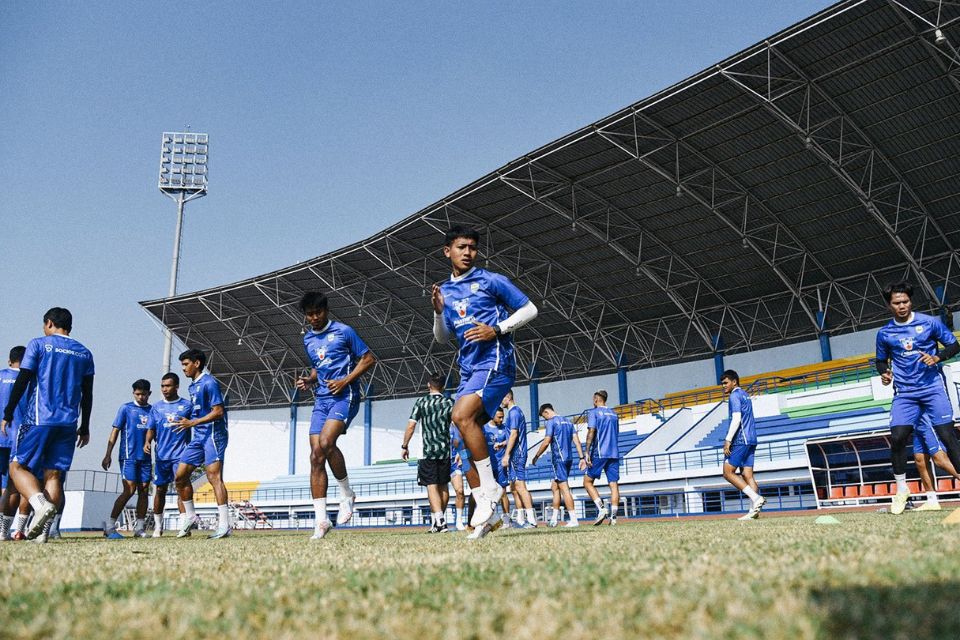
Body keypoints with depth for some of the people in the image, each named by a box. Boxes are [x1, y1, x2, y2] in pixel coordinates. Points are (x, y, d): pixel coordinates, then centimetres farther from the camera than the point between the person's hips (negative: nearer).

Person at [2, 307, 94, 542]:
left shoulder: (38, 344, 2)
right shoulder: (84, 353, 13)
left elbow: (22, 381, -3)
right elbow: (87, 394, 13)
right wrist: (85, 428, 17)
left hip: (40, 419, -4)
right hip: (69, 423, 4)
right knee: (54, 474, 4)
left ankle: (42, 504, -21)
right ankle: (43, 530, -3)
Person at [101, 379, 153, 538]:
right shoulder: (126, 409, 2)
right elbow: (115, 431, 0)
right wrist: (108, 454, -6)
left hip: (145, 457, 4)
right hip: (128, 456, -4)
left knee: (144, 491, 3)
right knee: (129, 490, -11)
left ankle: (139, 528, 9)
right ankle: (109, 525, -3)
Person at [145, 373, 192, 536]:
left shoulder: (186, 406, 2)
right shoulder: (156, 407, 11)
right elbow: (151, 429, 11)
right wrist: (147, 442, -6)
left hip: (180, 454, -3)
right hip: (161, 455, 3)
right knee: (160, 490, 10)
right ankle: (158, 526, 23)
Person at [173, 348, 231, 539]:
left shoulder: (209, 382, -10)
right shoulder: (193, 386, 18)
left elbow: (218, 411, -17)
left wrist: (193, 423, -20)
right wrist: (187, 422, 13)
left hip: (213, 434, -10)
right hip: (198, 437, 10)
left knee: (214, 476, -16)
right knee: (180, 477, 10)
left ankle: (224, 525, -19)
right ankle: (190, 517, 24)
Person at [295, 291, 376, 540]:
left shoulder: (344, 331, -2)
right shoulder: (308, 339, 17)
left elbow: (369, 359, -2)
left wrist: (345, 381, -12)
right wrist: (308, 380, 9)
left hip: (344, 396, -6)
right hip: (321, 399, 6)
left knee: (325, 442, -27)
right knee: (316, 456, -3)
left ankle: (347, 494, -4)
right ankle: (321, 519, 1)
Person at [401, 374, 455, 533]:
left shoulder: (421, 402, 2)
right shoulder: (449, 402, 5)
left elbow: (411, 426, -3)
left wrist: (405, 446, 7)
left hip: (428, 450, -2)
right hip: (446, 450, 2)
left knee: (432, 486, -6)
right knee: (443, 486, 13)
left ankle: (439, 520, -22)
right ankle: (438, 520, 19)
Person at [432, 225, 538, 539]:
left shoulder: (490, 280, 1)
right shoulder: (444, 290, 17)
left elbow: (530, 309, 1)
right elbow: (442, 338, 21)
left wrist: (497, 329, -12)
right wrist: (438, 312, 2)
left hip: (495, 360, -7)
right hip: (468, 368, 7)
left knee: (461, 415, -27)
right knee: (469, 434, 1)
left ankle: (490, 488, -15)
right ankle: (484, 514, 8)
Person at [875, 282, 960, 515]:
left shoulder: (930, 322, 1)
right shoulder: (884, 333, 8)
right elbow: (881, 360, 20)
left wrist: (938, 357, -14)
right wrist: (884, 373, -2)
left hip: (933, 387, -2)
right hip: (905, 393, 2)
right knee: (897, 438, -10)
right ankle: (901, 488, 7)